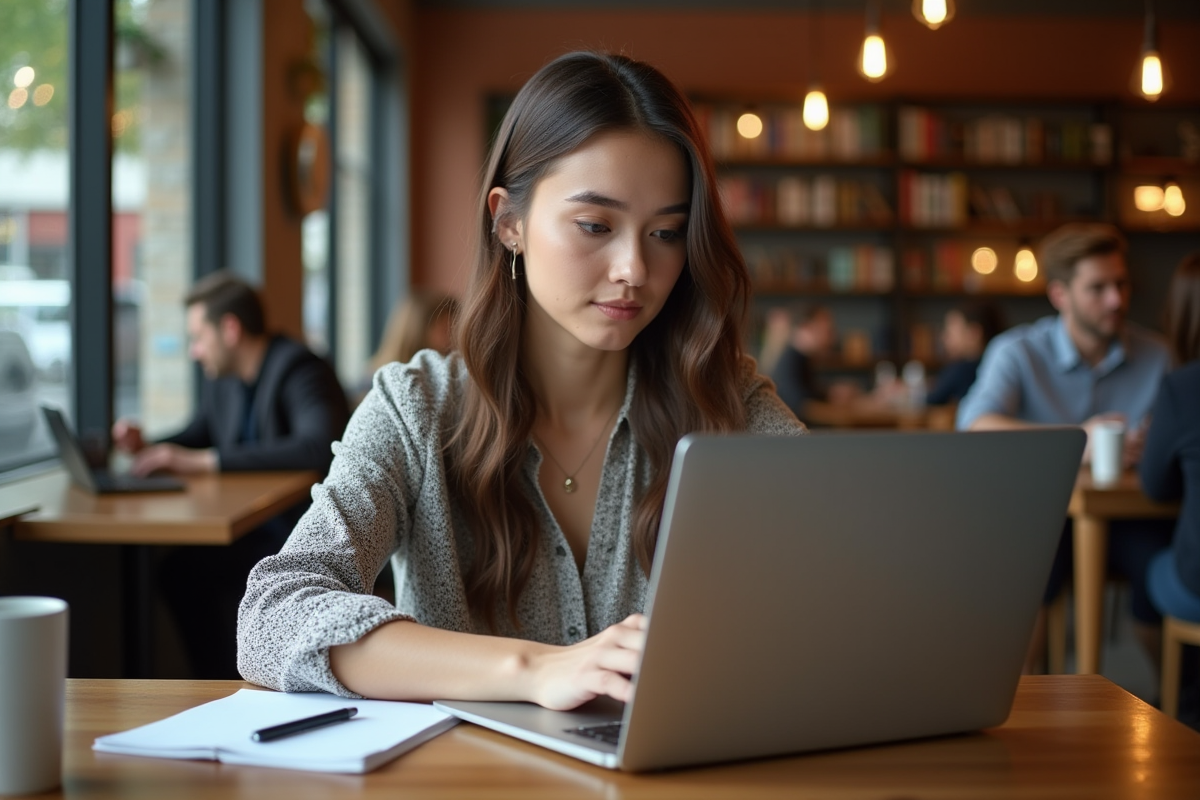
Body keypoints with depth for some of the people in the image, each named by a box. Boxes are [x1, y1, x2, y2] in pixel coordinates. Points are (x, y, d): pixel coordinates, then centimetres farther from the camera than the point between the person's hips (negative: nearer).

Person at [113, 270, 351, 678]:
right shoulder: (222, 378, 10)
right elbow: (199, 434, 29)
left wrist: (204, 460, -32)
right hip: (263, 531, 8)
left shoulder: (298, 370, -17)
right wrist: (146, 448, 5)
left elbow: (319, 446, -34)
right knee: (180, 567, -14)